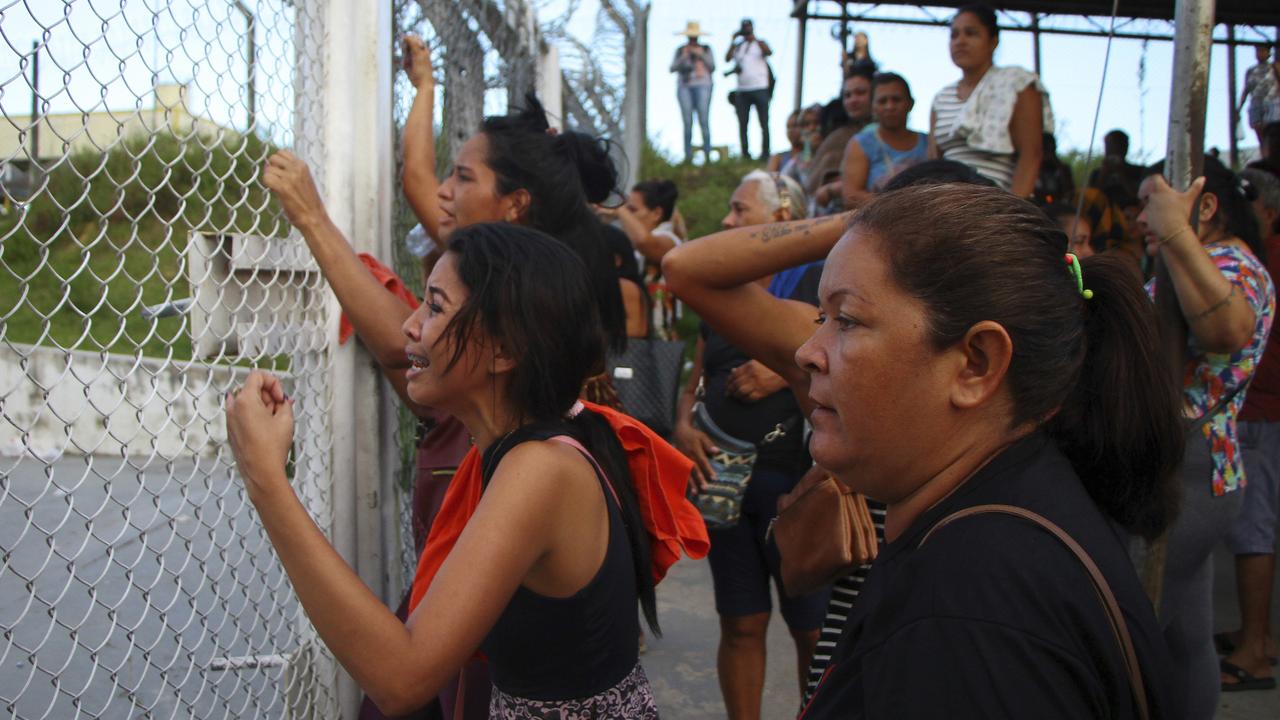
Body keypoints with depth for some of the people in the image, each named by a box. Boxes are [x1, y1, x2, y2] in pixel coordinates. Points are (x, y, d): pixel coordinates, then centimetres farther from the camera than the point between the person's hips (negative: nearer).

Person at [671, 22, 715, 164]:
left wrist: (701, 55, -8)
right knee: (687, 122, -5)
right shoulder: (680, 50, 11)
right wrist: (683, 57, -10)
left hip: (702, 86, -1)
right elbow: (673, 68, 4)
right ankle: (688, 155, -5)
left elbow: (712, 67, 2)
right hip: (684, 87, 1)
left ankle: (707, 154, -11)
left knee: (704, 120, -11)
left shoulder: (706, 49, 9)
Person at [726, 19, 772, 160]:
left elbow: (769, 52, -15)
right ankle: (745, 153, 7)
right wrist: (733, 41, -5)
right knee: (742, 123, 3)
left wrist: (755, 39, -18)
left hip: (760, 89, -3)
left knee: (764, 123, -4)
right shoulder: (738, 46, 14)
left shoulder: (760, 43, 6)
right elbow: (727, 59, -1)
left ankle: (765, 153, -3)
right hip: (742, 90, 4)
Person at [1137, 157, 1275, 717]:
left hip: (1177, 480, -11)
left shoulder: (1229, 262, -14)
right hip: (1192, 477, 11)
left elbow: (1227, 329, -40)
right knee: (1187, 642, 17)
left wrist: (1175, 234, -46)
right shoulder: (1206, 266, 22)